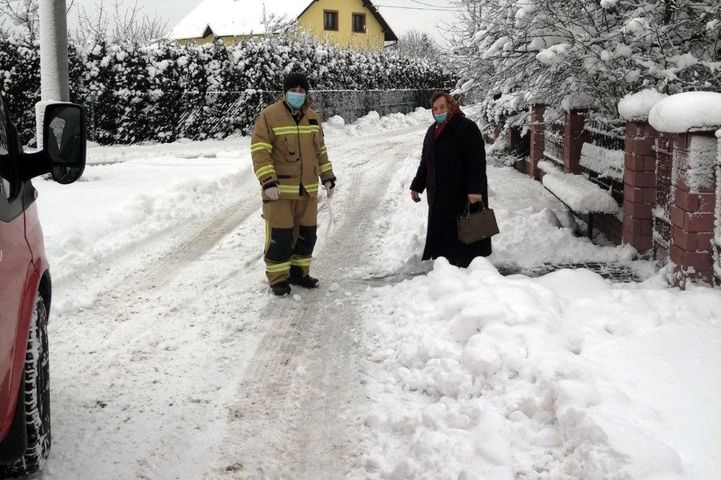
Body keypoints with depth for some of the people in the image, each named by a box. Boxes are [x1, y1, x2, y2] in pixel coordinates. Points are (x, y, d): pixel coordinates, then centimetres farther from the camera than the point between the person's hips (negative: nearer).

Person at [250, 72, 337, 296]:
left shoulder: (312, 117, 11)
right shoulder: (269, 116, -9)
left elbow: (320, 150, 21)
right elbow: (259, 151, -14)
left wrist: (328, 177, 16)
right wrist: (267, 181, -22)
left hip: (308, 189, 6)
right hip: (279, 190, -6)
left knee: (307, 234, 12)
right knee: (280, 236, -4)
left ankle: (299, 272, 27)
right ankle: (278, 278, 8)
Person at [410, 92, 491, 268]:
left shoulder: (467, 128, -9)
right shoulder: (432, 131, 16)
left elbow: (477, 161, -16)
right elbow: (425, 162, 25)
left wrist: (475, 189, -23)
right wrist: (417, 186, 23)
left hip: (463, 196, -7)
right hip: (438, 195, 8)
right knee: (440, 234, 9)